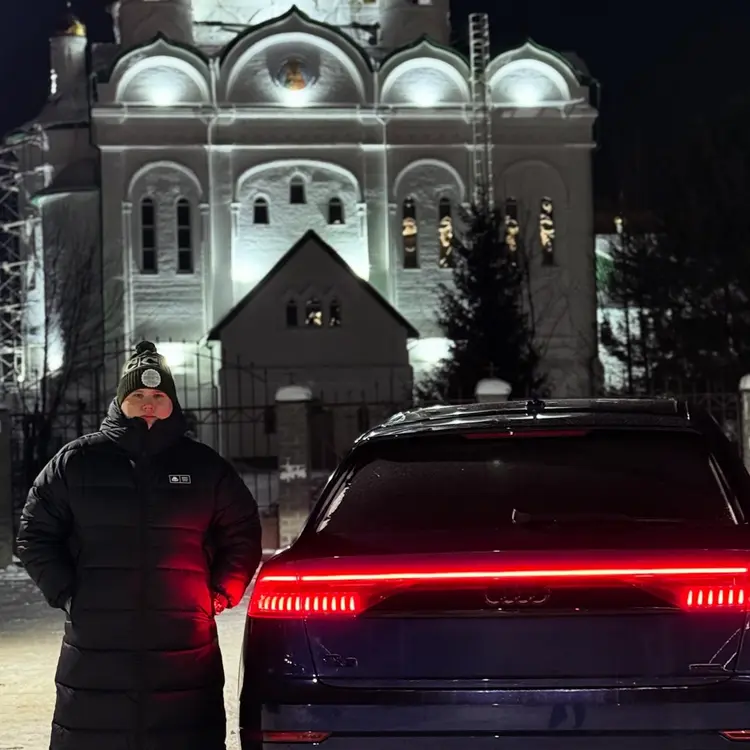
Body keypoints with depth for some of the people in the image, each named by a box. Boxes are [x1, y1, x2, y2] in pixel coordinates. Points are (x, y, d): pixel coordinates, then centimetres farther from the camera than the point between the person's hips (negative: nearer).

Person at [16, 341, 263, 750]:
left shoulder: (205, 467, 9)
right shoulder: (77, 462, 7)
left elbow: (242, 537, 15)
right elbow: (35, 533, 11)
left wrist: (218, 596, 4)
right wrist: (65, 593, 2)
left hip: (185, 653, 0)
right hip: (95, 651, 0)